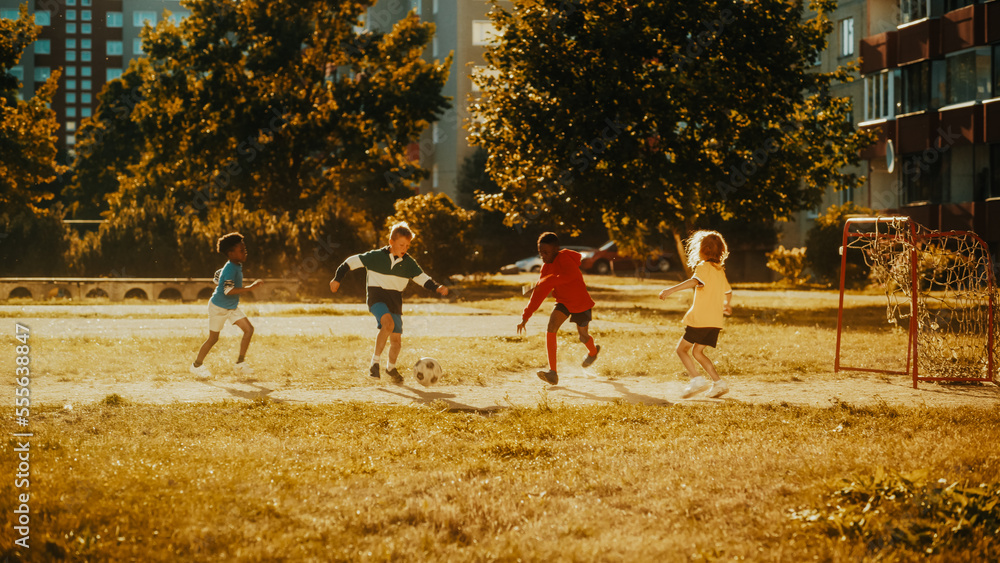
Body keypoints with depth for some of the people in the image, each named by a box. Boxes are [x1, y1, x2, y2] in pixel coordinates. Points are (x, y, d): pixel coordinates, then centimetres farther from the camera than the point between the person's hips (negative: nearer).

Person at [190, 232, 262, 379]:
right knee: (213, 338, 3)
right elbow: (228, 291, -35)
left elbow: (218, 275, 17)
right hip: (218, 307, -9)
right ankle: (197, 365, 22)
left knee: (249, 329, -2)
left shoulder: (238, 266, 3)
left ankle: (240, 363, 5)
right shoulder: (230, 269, -26)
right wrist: (249, 288, -35)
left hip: (232, 307, 9)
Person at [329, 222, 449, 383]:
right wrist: (337, 278, 1)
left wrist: (437, 288, -10)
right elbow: (352, 262, -2)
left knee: (396, 340, 5)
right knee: (388, 324, -32)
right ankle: (375, 362, -22)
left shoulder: (409, 263, 2)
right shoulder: (376, 256, -10)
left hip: (395, 302, 5)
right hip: (377, 298, -5)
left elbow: (423, 279, 7)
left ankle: (391, 367, 34)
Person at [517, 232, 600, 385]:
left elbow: (570, 275, -50)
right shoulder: (546, 267, -4)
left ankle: (593, 351, 53)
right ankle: (553, 373, -21)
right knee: (550, 329, -18)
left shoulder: (564, 259, -27)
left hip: (581, 304, -5)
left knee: (583, 337, 13)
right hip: (563, 302, 5)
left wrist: (542, 283, -50)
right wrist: (525, 317, -2)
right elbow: (538, 294, 2)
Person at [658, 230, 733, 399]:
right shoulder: (720, 271, 16)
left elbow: (695, 281, -29)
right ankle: (718, 382, 7)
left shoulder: (704, 267, -8)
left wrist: (671, 290, -37)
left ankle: (696, 379, -13)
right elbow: (728, 291, 31)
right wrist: (726, 304, 54)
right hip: (716, 320, 8)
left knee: (682, 348, 1)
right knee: (697, 352, 16)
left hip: (701, 319, -8)